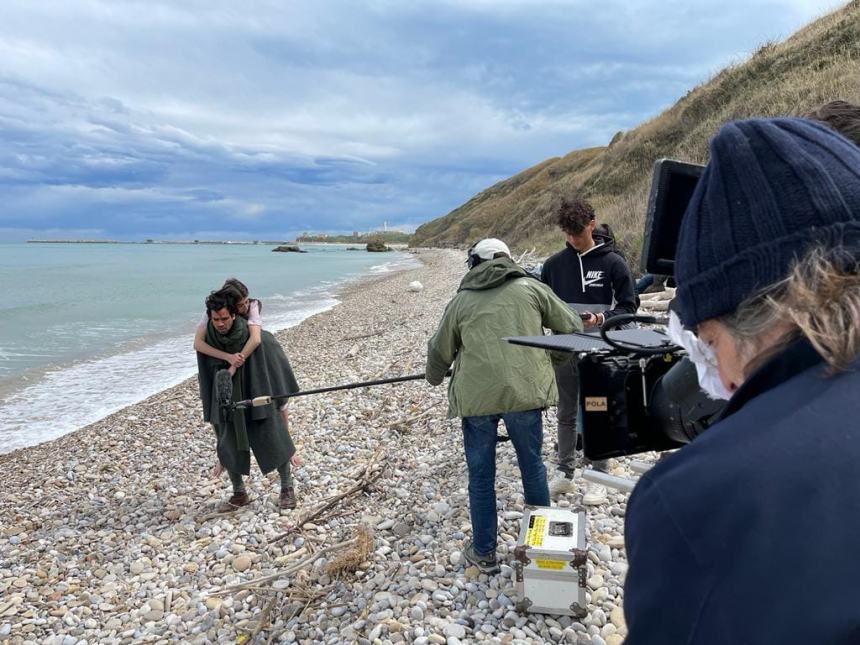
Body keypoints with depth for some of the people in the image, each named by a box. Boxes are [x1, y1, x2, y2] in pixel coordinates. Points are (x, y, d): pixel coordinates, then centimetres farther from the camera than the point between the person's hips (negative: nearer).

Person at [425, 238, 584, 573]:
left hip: (475, 395, 0)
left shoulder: (461, 301, 11)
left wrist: (434, 378, 40)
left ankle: (484, 553, 23)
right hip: (524, 391, 0)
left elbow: (439, 353, 18)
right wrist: (548, 361, 32)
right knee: (532, 466, 18)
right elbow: (572, 327, 13)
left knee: (480, 475, 12)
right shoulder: (531, 288, 8)